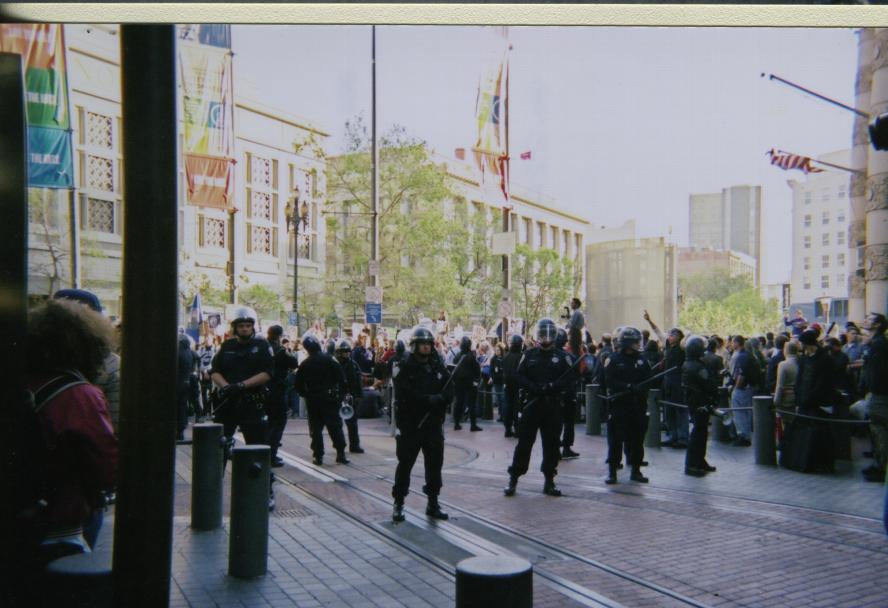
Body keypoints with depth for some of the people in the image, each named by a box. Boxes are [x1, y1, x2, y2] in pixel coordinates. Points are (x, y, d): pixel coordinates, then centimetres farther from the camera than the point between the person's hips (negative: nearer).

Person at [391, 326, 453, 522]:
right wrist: (430, 400, -21)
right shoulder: (404, 367, -8)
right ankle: (398, 504, 15)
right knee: (405, 464, 3)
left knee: (435, 464, 10)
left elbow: (449, 392, 2)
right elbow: (405, 395, -18)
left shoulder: (438, 366, 7)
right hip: (410, 424, -4)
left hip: (433, 424, 5)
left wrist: (437, 399, -18)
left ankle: (433, 503, 23)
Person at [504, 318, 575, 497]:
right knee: (524, 443, 1)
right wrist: (535, 388, -15)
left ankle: (549, 480, 17)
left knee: (551, 443, 7)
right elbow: (519, 377, -1)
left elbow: (570, 377, -4)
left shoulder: (562, 356, 5)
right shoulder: (529, 355, 6)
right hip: (531, 403, 0)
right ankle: (513, 479, 8)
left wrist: (551, 387, -16)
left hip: (553, 406, 1)